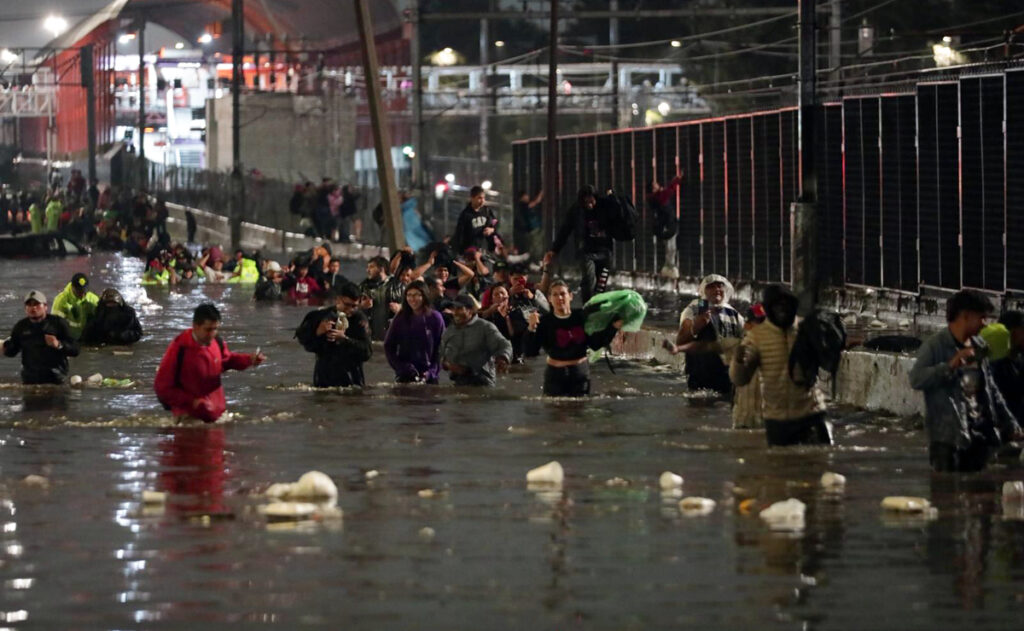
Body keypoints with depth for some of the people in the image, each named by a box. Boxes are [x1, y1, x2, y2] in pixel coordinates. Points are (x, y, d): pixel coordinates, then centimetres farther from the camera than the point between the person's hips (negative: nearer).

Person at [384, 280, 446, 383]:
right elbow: (389, 346, 8)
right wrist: (401, 367, -5)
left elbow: (440, 348, 2)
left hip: (428, 377, -1)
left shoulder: (435, 318, 1)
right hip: (405, 376, 1)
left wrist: (432, 371, -8)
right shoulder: (400, 319, 5)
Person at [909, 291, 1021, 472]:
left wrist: (1009, 424, 20)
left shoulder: (978, 347, 15)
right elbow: (916, 379, -20)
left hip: (980, 434, 7)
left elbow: (991, 390, 22)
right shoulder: (934, 346, -7)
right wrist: (950, 366, -29)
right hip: (948, 435, -7)